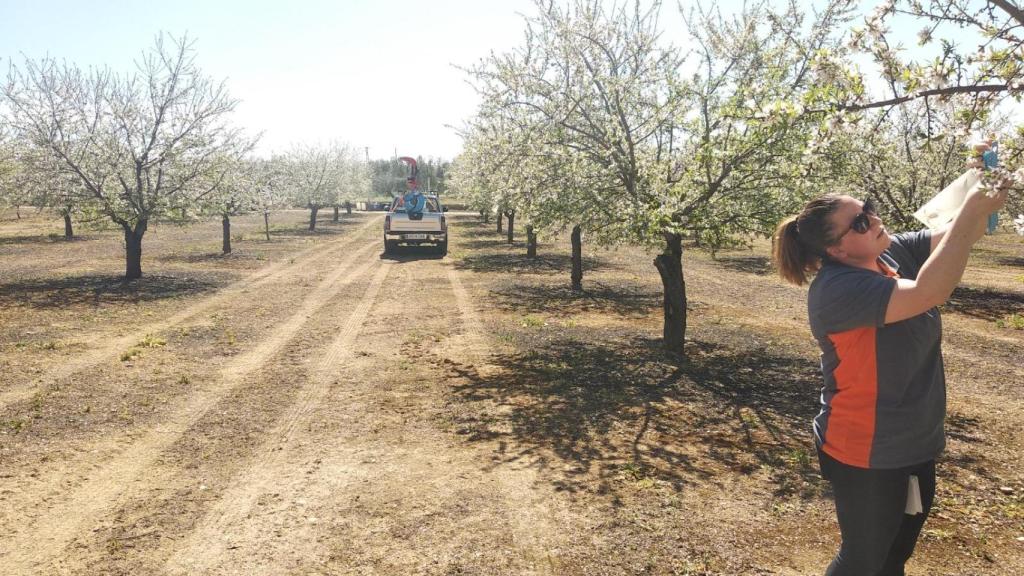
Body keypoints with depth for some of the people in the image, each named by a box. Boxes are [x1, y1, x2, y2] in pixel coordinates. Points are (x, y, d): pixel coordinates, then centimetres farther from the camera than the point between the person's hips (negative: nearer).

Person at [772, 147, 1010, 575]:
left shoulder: (891, 253, -2)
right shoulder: (836, 288, -28)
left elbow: (956, 237, 0)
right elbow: (929, 293, -36)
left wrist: (984, 199, -20)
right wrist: (970, 211, -31)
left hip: (915, 446, 8)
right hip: (867, 456, -8)